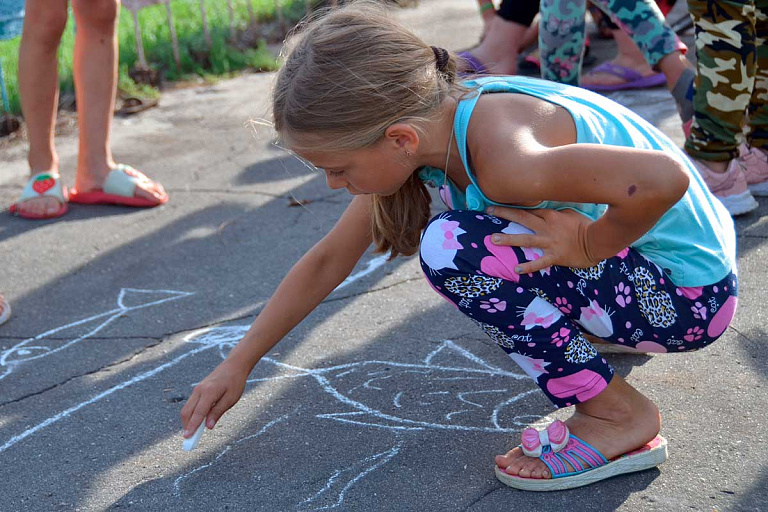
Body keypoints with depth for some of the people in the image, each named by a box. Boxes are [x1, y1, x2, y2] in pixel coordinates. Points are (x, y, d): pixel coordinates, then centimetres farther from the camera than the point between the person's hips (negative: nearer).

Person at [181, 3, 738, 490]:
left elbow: (664, 177, -41)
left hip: (690, 293, -8)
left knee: (450, 249, -24)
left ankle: (619, 416, -11)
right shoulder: (431, 125, -4)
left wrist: (588, 247, -23)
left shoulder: (500, 158, -32)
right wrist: (238, 363, 8)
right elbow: (327, 261, 5)